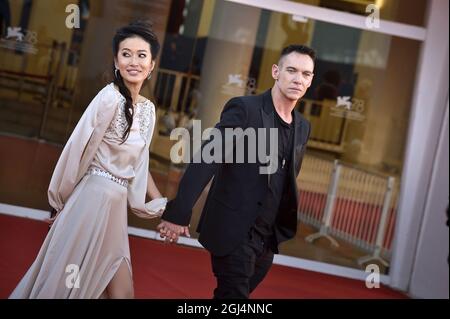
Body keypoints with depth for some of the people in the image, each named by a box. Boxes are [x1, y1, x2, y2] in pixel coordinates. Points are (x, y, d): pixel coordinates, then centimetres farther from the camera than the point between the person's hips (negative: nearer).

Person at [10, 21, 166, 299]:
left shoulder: (148, 109, 8)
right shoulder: (110, 97, -17)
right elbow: (79, 150, -13)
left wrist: (162, 205, 13)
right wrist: (63, 199, -4)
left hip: (116, 204, 8)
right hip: (94, 198, -8)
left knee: (121, 291, 10)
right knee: (68, 282, 4)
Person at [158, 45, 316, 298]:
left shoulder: (303, 127, 10)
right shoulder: (244, 108, -11)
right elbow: (206, 159, -19)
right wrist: (178, 212, -26)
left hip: (269, 237, 7)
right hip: (234, 231, -6)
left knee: (235, 293, 16)